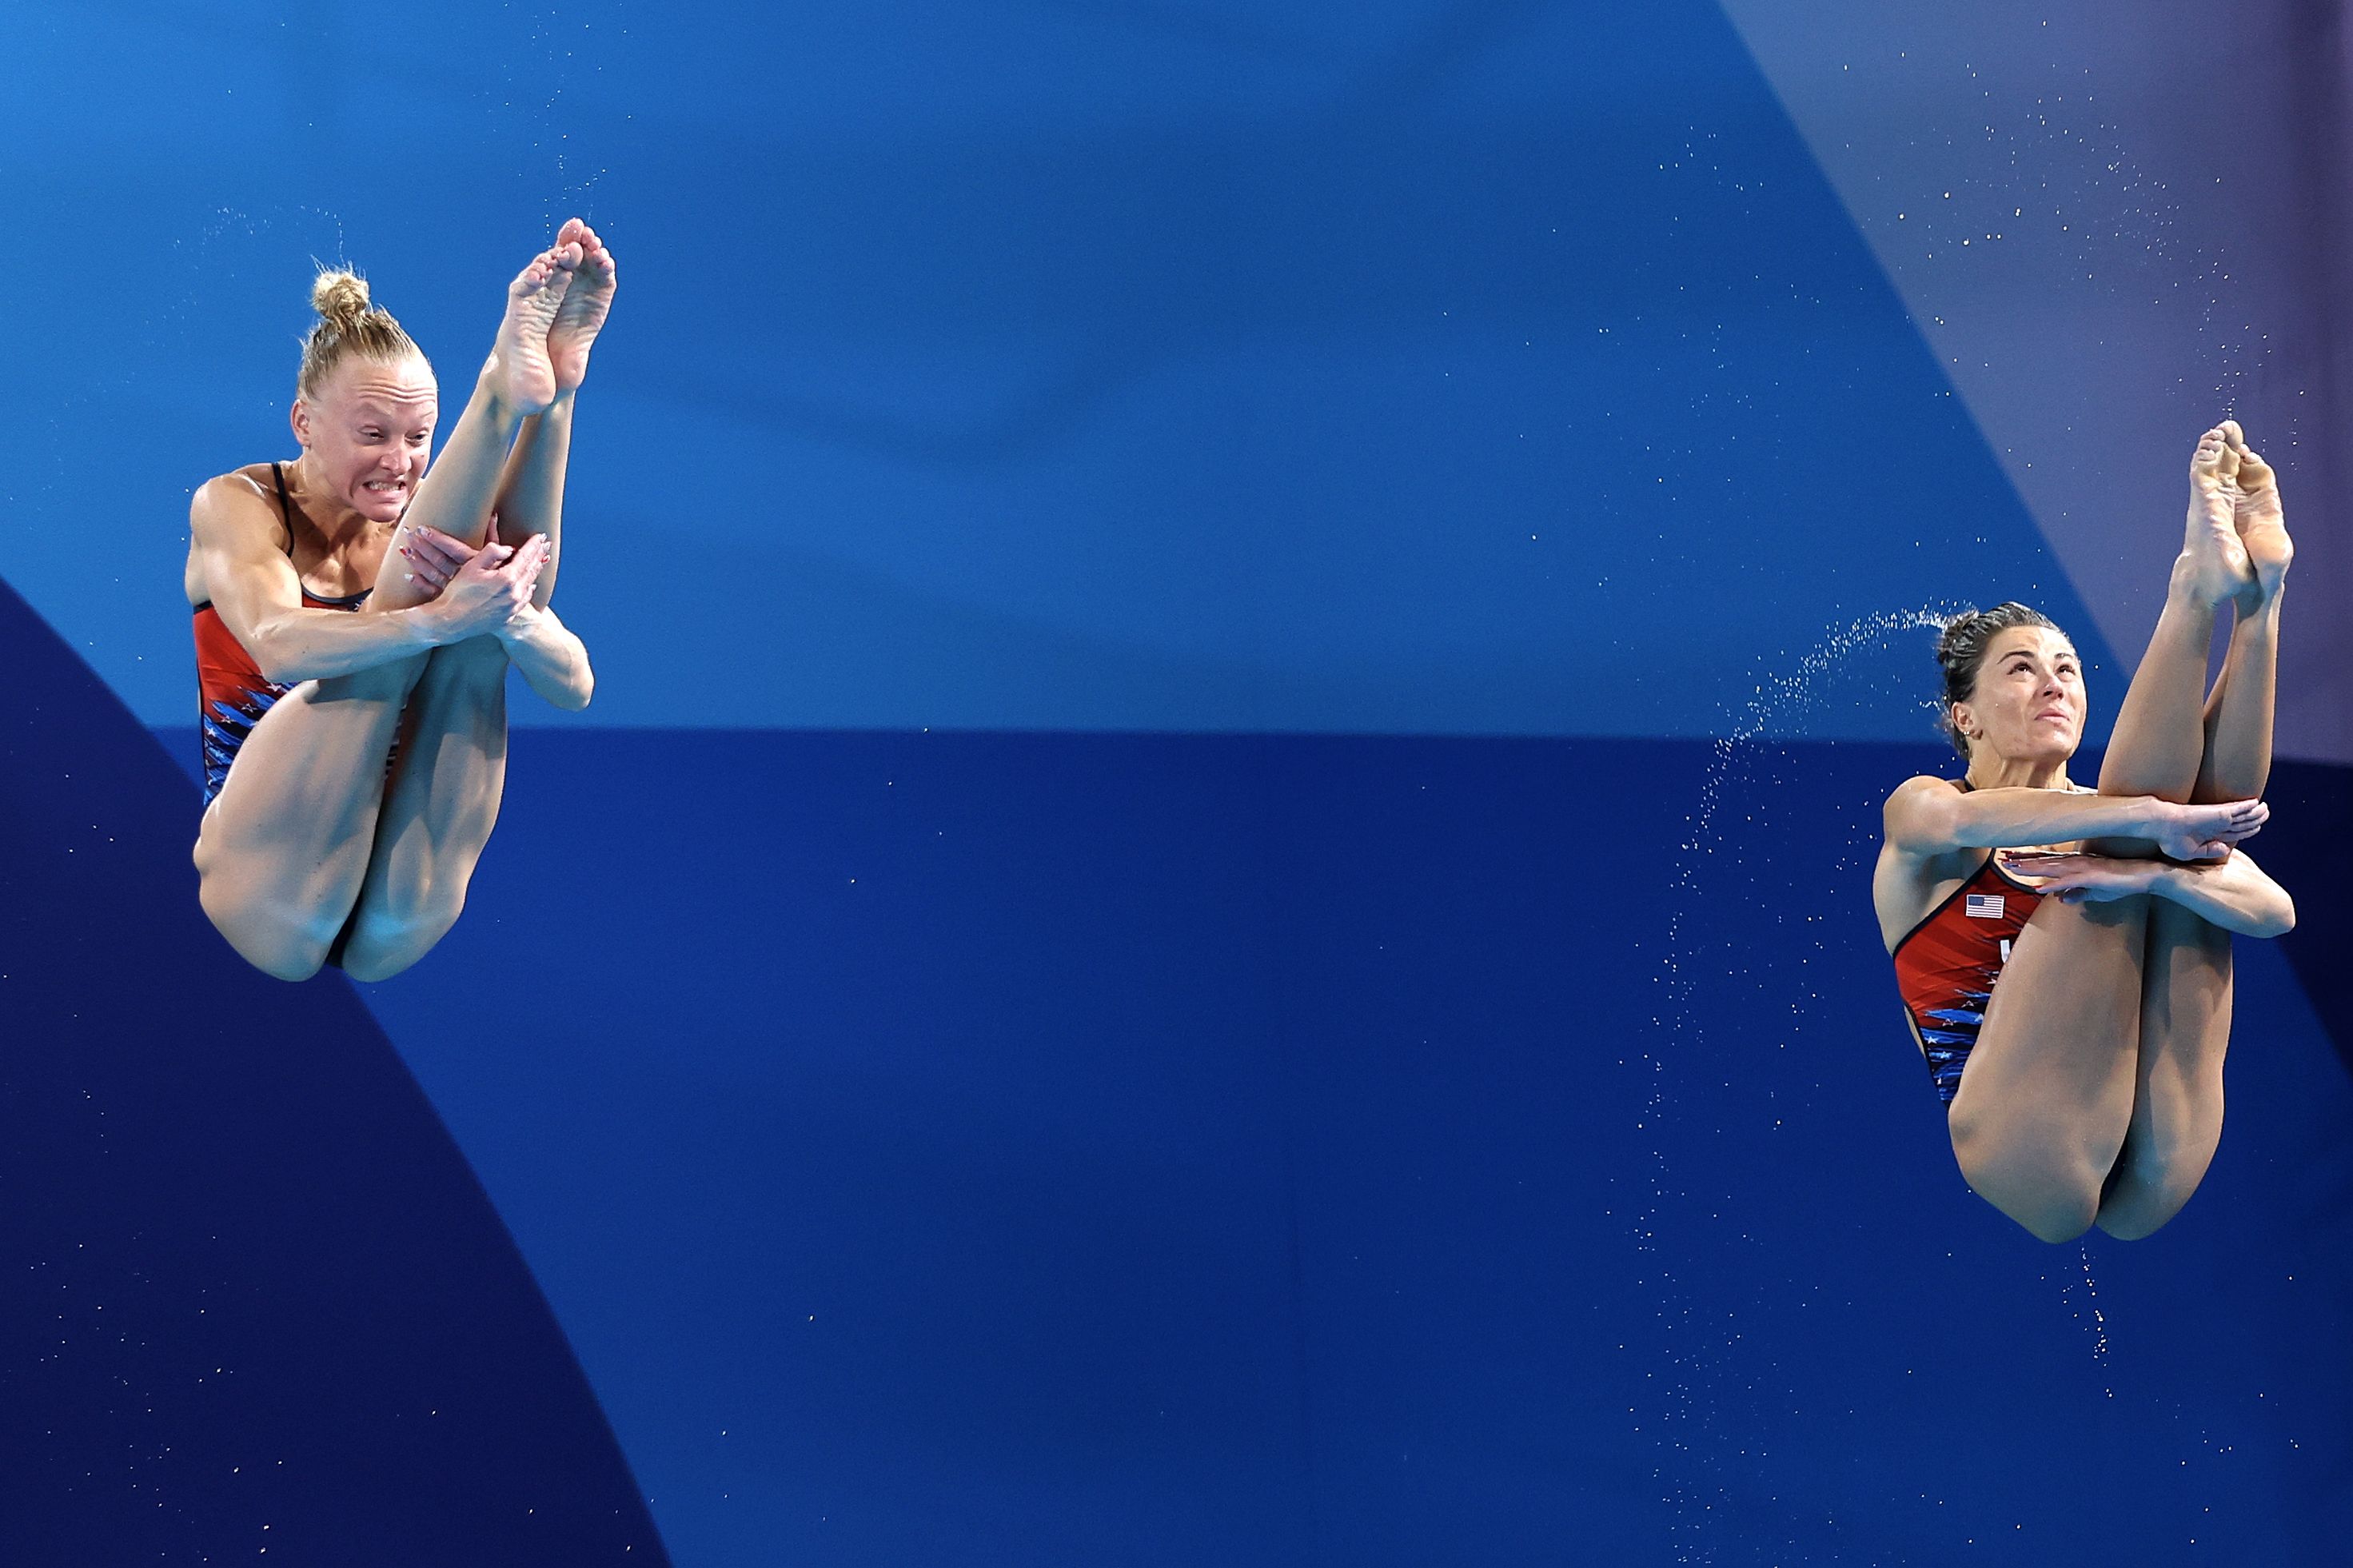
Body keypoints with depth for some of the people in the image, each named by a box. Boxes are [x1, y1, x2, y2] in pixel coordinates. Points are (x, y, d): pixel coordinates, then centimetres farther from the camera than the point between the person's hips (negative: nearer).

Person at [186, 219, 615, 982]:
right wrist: (440, 618, -38)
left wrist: (505, 617, -28)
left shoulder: (422, 525, 8)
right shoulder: (237, 505, 1)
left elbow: (573, 686, -7)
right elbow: (278, 646, -22)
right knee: (405, 599, -21)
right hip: (274, 906, -3)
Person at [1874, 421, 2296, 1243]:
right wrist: (2156, 821, -27)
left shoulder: (2102, 820, 20)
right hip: (2030, 1162, -4)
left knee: (2192, 860, -2)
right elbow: (1964, 817, -19)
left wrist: (2161, 874, -19)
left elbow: (2274, 912, 1)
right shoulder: (1919, 811, 10)